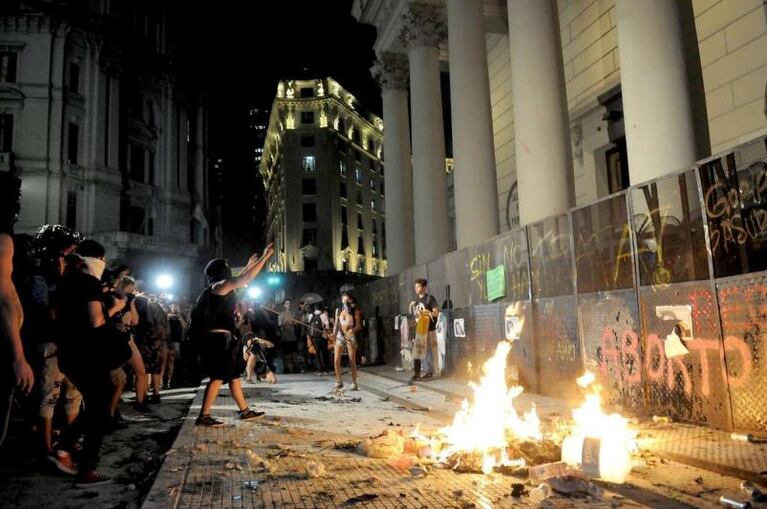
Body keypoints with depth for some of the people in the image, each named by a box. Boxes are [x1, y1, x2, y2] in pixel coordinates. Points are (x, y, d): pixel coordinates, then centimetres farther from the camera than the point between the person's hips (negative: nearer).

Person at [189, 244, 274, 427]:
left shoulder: (218, 288, 17)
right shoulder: (220, 286, -9)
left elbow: (238, 280, 36)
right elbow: (247, 278, -15)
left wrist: (248, 265, 40)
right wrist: (265, 257, -9)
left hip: (219, 338, 10)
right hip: (219, 338, -10)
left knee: (234, 375, 13)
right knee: (218, 377, -8)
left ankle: (245, 411, 20)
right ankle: (203, 416, -6)